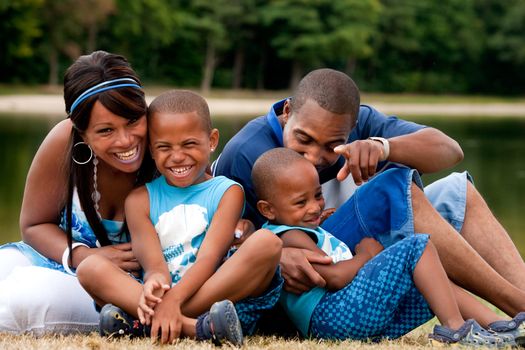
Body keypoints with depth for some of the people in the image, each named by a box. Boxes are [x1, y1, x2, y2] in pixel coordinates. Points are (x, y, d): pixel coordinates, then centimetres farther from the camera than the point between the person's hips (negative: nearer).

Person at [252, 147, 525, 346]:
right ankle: (456, 330, -20)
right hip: (332, 316, -12)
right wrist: (365, 255, -3)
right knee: (417, 246, -15)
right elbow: (334, 277, -19)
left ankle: (498, 324, 2)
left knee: (440, 286, 14)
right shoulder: (291, 238, -9)